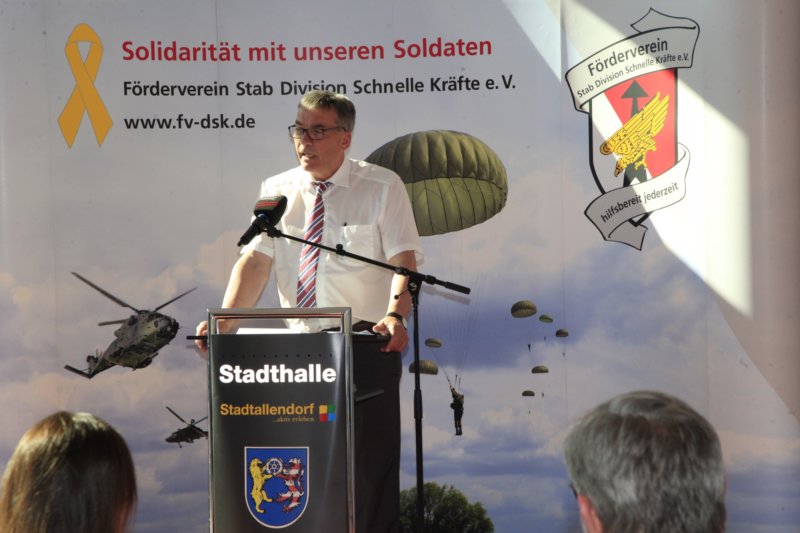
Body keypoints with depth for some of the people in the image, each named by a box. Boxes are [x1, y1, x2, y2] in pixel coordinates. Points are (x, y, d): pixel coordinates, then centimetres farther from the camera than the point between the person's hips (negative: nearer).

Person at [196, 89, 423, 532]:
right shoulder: (277, 192, 8)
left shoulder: (382, 187, 0)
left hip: (366, 342, -3)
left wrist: (395, 316, -29)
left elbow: (404, 260, -10)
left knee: (370, 460, -4)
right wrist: (224, 321, -18)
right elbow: (256, 260, -2)